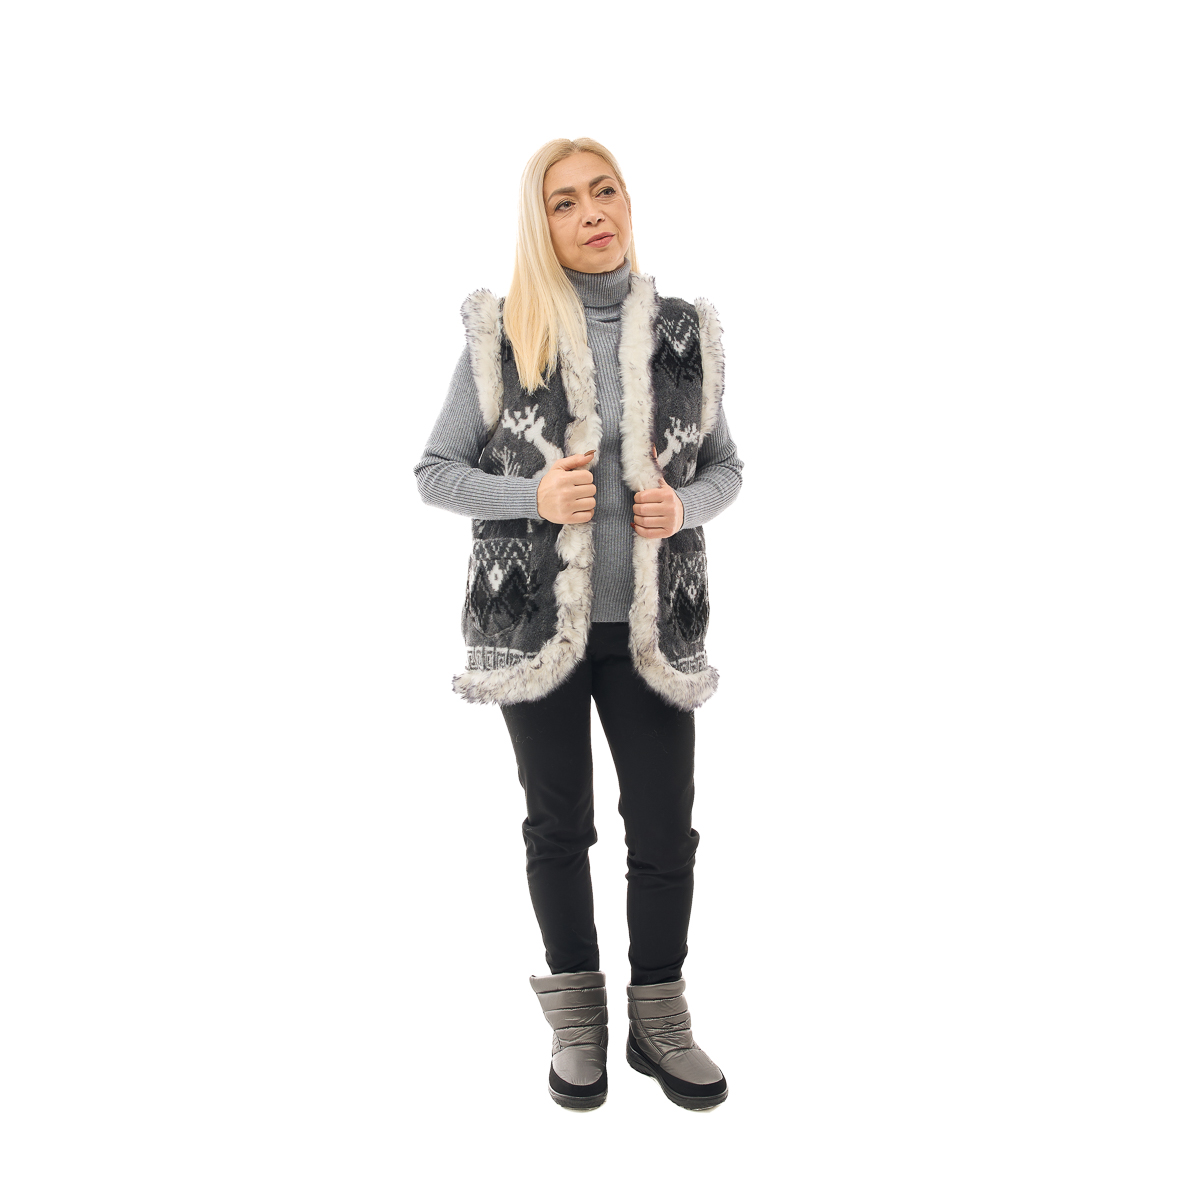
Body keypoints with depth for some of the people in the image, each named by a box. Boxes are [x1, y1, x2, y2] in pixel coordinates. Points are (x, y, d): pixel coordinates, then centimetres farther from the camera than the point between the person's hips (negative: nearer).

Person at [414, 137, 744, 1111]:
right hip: (536, 619, -1)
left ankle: (659, 1020, 27)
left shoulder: (685, 333, 3)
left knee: (666, 828, 6)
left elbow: (724, 466, 12)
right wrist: (534, 496, -16)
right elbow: (435, 473, 1)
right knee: (559, 824, 11)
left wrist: (685, 505, -11)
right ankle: (576, 1015, 30)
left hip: (653, 622, 1)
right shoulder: (501, 335, -3)